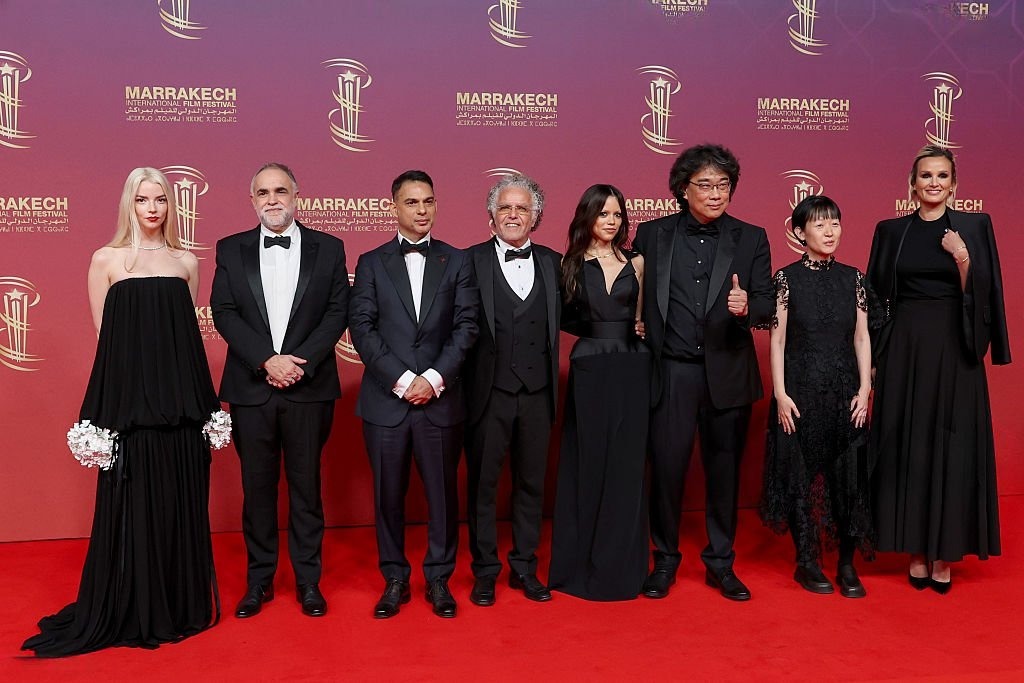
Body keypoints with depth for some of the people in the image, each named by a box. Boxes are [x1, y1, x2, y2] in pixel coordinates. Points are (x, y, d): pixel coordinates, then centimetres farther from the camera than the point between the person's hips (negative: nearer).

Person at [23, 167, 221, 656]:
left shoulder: (186, 261, 10)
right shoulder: (106, 260, 2)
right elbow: (103, 334, 3)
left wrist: (200, 397, 8)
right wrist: (140, 372, -1)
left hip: (181, 403, 3)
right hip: (129, 401, -3)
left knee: (181, 504, 9)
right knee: (133, 503, 4)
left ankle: (182, 605, 22)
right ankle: (131, 611, 18)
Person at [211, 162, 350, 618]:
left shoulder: (328, 249, 4)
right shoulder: (231, 250, 6)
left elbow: (338, 313, -1)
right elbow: (224, 313, -1)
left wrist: (300, 361, -13)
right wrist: (267, 361, -13)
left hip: (309, 388, -1)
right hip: (250, 388, 1)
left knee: (306, 486, 7)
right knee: (257, 486, 8)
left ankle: (308, 581, 19)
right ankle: (259, 581, 21)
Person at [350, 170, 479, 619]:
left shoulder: (457, 261, 8)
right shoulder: (371, 263, 7)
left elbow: (466, 326, 1)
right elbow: (362, 329, -2)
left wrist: (435, 377, -11)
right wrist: (401, 379, -11)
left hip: (441, 400, 0)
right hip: (386, 401, 0)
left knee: (442, 493, 6)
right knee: (388, 495, 7)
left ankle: (439, 578, 22)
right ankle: (395, 580, 22)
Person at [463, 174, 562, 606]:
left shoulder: (552, 263, 8)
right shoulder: (470, 261, -3)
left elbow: (562, 318, 13)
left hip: (537, 391, 3)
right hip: (489, 390, -3)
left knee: (532, 482, 13)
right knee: (482, 483, 7)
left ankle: (525, 568, 27)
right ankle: (485, 571, 22)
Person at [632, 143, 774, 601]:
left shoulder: (751, 239, 4)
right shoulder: (651, 235, 3)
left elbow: (768, 307, 0)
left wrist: (747, 307, -21)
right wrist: (640, 331, -4)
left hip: (728, 374, 1)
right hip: (671, 374, -1)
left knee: (724, 471, 10)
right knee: (666, 468, 3)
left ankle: (721, 564, 26)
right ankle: (665, 560, 22)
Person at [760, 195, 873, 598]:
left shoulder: (852, 278, 6)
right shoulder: (787, 278, -3)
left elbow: (862, 337, 6)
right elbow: (777, 340, -4)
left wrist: (864, 390, -1)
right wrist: (780, 394, -10)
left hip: (845, 391, 3)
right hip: (800, 390, -3)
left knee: (849, 476, 4)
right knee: (801, 474, 5)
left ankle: (847, 565, 17)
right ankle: (807, 562, 18)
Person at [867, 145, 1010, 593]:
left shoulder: (974, 226, 2)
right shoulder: (891, 230, 6)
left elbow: (982, 296, -2)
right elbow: (878, 296, 7)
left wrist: (964, 260, -19)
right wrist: (873, 357, 2)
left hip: (954, 351, -1)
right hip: (904, 349, 1)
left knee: (952, 448, 2)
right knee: (907, 447, 3)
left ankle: (945, 555, 12)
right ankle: (916, 551, 14)